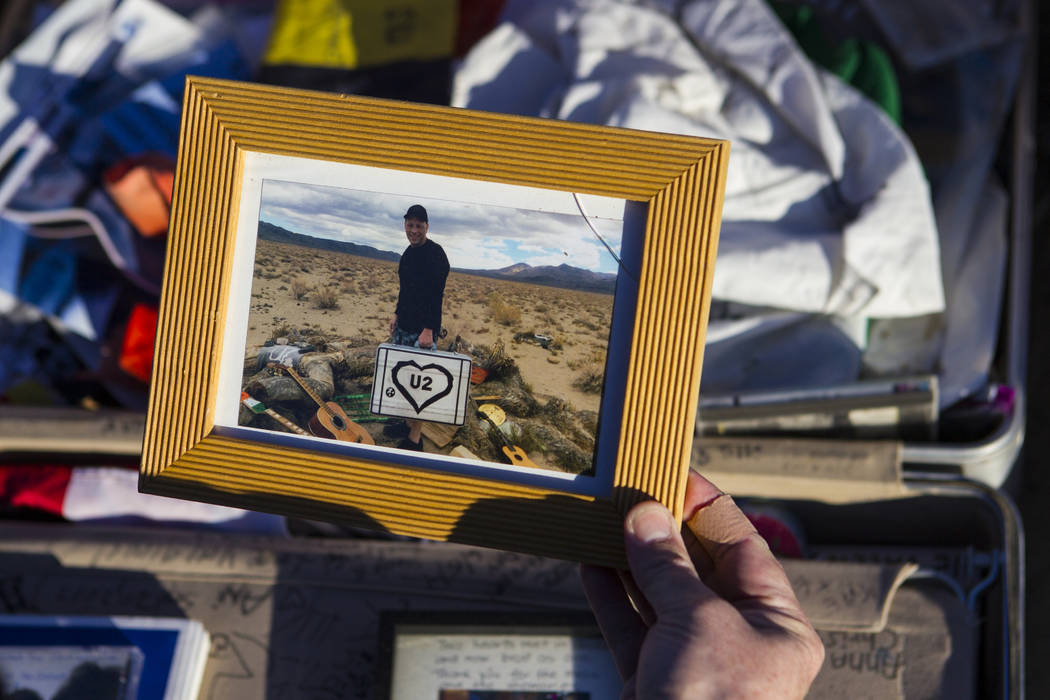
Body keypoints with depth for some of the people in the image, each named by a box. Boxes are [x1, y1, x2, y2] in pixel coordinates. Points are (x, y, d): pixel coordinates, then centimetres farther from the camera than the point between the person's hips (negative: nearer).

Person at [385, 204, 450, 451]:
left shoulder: (435, 254, -15)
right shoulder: (409, 252, 13)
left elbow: (436, 294, -20)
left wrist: (429, 330, -25)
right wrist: (397, 314, 18)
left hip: (423, 329, -9)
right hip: (404, 325, 9)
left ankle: (415, 438, -1)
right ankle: (409, 423, 27)